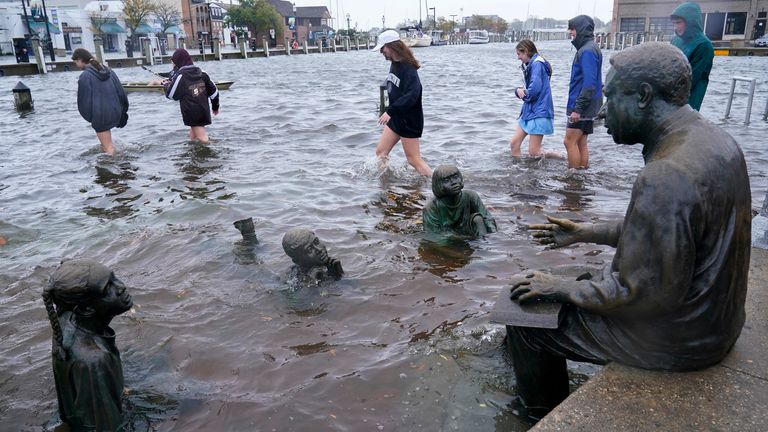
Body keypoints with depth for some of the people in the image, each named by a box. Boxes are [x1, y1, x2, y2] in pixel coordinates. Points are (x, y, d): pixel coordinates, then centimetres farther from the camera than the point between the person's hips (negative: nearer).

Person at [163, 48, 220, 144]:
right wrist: (215, 106, 23)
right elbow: (213, 91, 10)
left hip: (191, 114, -7)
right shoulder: (202, 73, 7)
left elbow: (171, 95, -4)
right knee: (193, 136, 19)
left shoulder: (179, 76, -10)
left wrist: (167, 85, 17)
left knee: (204, 141, -6)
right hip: (204, 111, 7)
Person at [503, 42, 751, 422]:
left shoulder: (666, 177, -32)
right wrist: (589, 233, 14)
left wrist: (562, 289, -14)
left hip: (677, 339, -9)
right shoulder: (712, 139, 0)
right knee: (589, 279, 28)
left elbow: (648, 295, -28)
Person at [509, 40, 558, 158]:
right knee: (514, 143, 6)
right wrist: (518, 90, -3)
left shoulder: (537, 64, -14)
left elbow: (534, 89, -24)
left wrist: (524, 94, -4)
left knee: (533, 152, -7)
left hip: (539, 113, -9)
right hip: (529, 111, 9)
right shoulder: (529, 65, 15)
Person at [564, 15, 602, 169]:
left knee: (570, 141, -8)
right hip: (586, 108, 10)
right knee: (581, 143, 12)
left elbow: (589, 83, -22)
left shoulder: (588, 50, -15)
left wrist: (578, 108, -23)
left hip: (582, 107, -10)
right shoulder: (587, 48, 16)